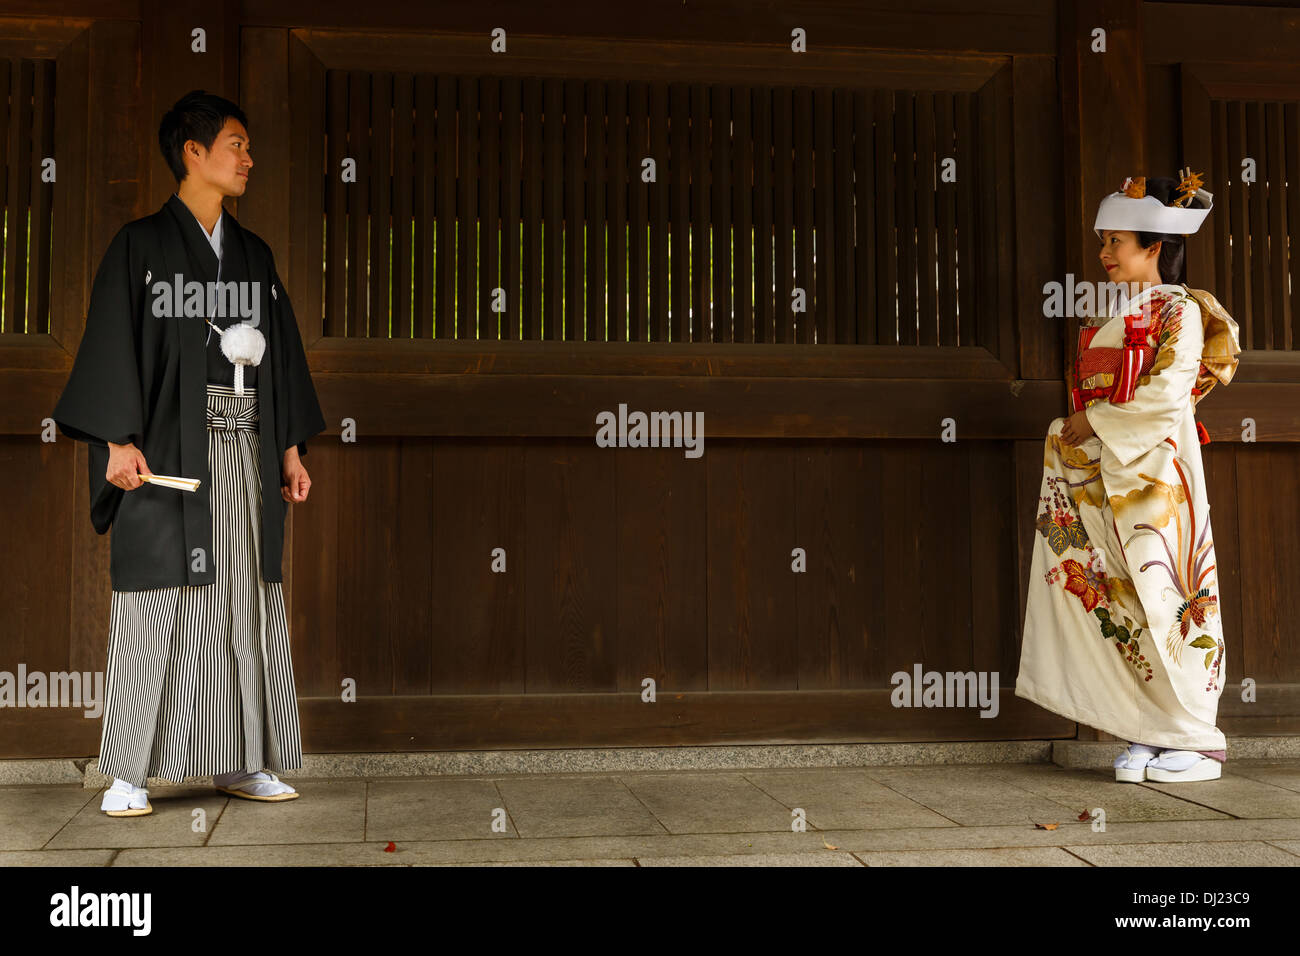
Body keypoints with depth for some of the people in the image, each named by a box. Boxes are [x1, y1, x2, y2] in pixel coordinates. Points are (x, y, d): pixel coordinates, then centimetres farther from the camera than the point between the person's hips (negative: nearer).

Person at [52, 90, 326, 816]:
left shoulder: (255, 254, 17)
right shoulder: (141, 245, 1)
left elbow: (281, 353, 17)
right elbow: (114, 344, -6)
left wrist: (291, 448, 10)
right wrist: (120, 441, -17)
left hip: (244, 451, 5)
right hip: (170, 449, -5)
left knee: (247, 601, 5)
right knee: (157, 603, -6)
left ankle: (241, 761, 13)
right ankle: (129, 774, 1)